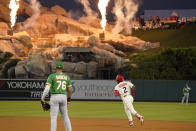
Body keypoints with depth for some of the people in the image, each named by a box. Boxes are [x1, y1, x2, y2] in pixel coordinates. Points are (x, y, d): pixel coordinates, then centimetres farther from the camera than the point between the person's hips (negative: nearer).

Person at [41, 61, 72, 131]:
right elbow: (69, 90, 7)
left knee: (53, 117, -2)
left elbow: (47, 88, -13)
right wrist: (69, 100, 19)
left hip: (54, 97, -4)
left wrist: (42, 98, -4)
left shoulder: (52, 76, -5)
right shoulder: (67, 77, 7)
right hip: (64, 97, 4)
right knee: (65, 116, 15)